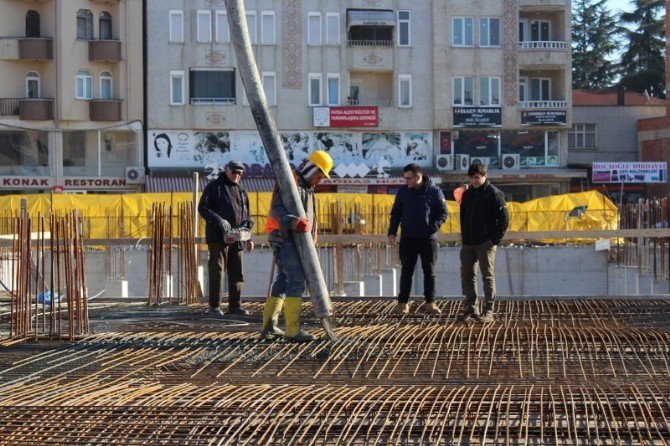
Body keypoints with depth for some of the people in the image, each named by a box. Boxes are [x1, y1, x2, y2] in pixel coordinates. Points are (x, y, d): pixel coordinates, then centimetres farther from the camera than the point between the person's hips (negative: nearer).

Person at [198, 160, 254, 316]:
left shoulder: (241, 191, 20)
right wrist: (219, 220, -19)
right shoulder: (214, 187, 2)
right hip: (218, 237, -6)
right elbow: (202, 208, -6)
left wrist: (248, 237, 14)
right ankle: (214, 306, -2)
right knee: (217, 271, -6)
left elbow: (247, 216, 23)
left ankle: (235, 305, 10)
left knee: (237, 273, 5)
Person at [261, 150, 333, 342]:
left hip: (294, 240, 11)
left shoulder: (306, 187, 23)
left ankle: (269, 326, 15)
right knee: (296, 282, -14)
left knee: (282, 282, 12)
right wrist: (291, 221, -38)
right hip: (285, 238, -11)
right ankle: (293, 330, -15)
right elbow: (276, 208, -21)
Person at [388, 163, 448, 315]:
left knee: (429, 272, 5)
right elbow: (395, 213, 9)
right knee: (406, 271, 4)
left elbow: (443, 213, -1)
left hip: (428, 239, -2)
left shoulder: (434, 191, -5)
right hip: (408, 238, 2)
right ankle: (403, 303, 9)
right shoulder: (403, 191, 3)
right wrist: (392, 233, 0)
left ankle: (430, 303, 13)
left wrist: (433, 226, -17)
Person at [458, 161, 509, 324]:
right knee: (467, 275, 7)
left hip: (486, 243, -6)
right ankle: (471, 308, 17)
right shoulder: (467, 194, 12)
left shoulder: (494, 194, -6)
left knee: (488, 276, -2)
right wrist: (463, 236, 10)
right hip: (468, 243, 6)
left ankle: (488, 311, 2)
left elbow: (504, 220, -9)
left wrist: (495, 239, -13)